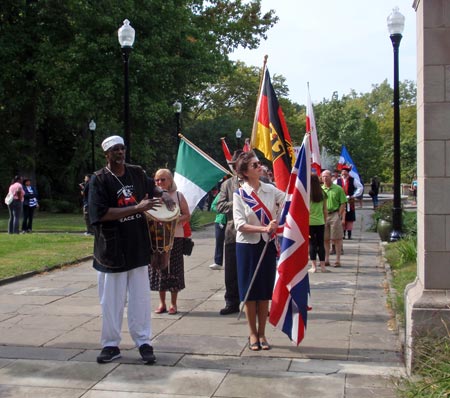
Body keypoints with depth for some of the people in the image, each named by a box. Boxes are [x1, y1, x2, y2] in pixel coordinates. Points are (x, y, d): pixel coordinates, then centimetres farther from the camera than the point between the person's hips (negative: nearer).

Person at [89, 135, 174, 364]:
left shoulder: (137, 173, 7)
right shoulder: (99, 179, -7)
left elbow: (151, 187, 28)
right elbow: (101, 213, -18)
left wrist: (163, 195, 4)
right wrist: (137, 208, -20)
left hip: (138, 247, 4)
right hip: (112, 249, -3)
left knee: (140, 297, 8)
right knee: (111, 300, 5)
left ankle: (143, 342, 17)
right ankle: (111, 345, 17)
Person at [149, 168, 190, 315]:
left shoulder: (178, 195, 2)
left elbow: (187, 216, 1)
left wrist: (176, 220, -17)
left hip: (175, 237, -2)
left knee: (174, 269, 1)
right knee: (159, 268, 5)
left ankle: (173, 303, 13)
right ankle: (162, 303, 18)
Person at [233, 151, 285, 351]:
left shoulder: (271, 190, 2)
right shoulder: (240, 194, -7)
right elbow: (240, 225, -14)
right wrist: (264, 229, -22)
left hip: (268, 245, 3)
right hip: (247, 246, -2)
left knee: (265, 291, 8)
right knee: (250, 291, 5)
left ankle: (262, 334, 20)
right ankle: (252, 334, 20)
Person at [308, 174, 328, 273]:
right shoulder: (322, 193, 3)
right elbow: (325, 209, 7)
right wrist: (325, 220, 16)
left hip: (310, 222, -3)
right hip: (320, 222, 3)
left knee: (312, 244, 2)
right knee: (321, 243, 9)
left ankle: (314, 266, 2)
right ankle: (322, 266, 12)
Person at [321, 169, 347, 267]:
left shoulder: (338, 189, -1)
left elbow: (343, 204, -2)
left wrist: (340, 216, -9)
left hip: (335, 215, -3)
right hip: (323, 216, 3)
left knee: (337, 239, 2)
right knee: (325, 239, 8)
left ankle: (338, 260, 7)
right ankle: (326, 259, 16)